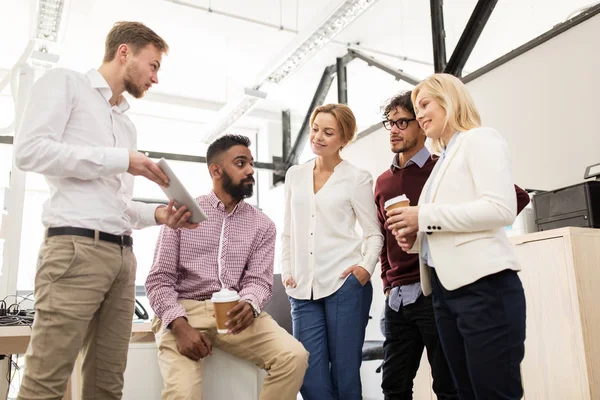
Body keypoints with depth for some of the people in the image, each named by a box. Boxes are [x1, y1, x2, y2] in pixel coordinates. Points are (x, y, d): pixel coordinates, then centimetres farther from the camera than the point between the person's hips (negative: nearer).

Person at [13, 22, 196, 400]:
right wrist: (122, 159, -10)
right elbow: (29, 150, -10)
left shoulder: (127, 123, 25)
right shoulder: (65, 82, 7)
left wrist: (157, 214, 6)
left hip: (122, 255, 8)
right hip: (75, 247, -7)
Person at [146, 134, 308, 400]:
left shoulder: (262, 225, 9)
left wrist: (249, 304, -25)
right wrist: (180, 325, -19)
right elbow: (159, 279, -1)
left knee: (294, 356, -22)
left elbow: (259, 280, 1)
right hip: (184, 310, -2)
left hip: (236, 312, 3)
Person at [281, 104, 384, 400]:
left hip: (345, 283, -3)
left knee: (345, 371, 3)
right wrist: (287, 271, 9)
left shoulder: (357, 178, 2)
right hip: (303, 288, 4)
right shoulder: (295, 175, 14)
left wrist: (367, 266, -13)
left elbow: (373, 232, 3)